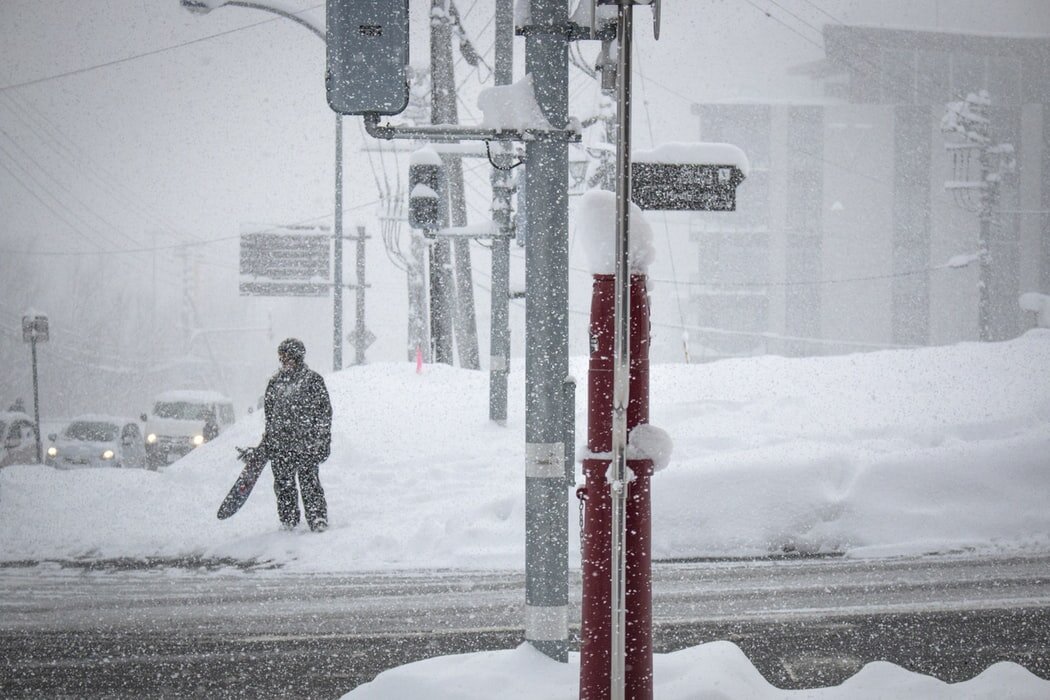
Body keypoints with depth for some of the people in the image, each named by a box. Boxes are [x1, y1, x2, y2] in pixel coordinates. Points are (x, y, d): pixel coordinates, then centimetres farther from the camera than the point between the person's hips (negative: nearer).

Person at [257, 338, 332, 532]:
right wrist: (266, 441, 22)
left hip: (306, 444, -5)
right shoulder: (275, 382, 13)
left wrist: (323, 441, -6)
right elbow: (269, 413, 22)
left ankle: (318, 519, -1)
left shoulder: (312, 380, -2)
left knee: (309, 481, -8)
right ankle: (288, 521, 14)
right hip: (280, 444, 5)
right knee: (283, 483, 5)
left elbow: (325, 412, -1)